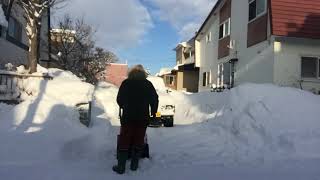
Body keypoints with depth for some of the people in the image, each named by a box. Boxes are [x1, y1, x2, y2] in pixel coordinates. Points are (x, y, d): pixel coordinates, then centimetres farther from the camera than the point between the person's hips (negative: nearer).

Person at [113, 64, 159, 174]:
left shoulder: (126, 83, -1)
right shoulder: (148, 84, 2)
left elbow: (119, 99, 3)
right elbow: (155, 99, 3)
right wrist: (153, 112, 17)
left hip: (128, 117, -1)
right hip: (143, 118, 1)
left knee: (124, 141, 6)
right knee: (139, 141, 11)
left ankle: (121, 167, 9)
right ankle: (134, 165, 19)